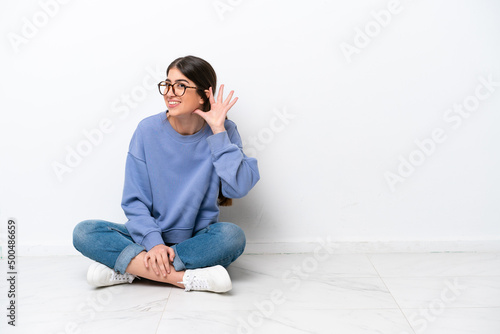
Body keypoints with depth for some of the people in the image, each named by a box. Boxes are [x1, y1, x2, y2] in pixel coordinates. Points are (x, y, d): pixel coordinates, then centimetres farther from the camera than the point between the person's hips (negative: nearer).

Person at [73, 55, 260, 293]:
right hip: (150, 237, 1)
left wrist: (218, 131, -20)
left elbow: (239, 188, -20)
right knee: (84, 233, -21)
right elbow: (134, 200, -6)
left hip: (199, 240, 0)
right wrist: (154, 242, -21)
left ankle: (130, 268, -23)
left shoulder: (223, 132, -6)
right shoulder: (148, 130, -7)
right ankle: (185, 278, -30)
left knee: (232, 236, -33)